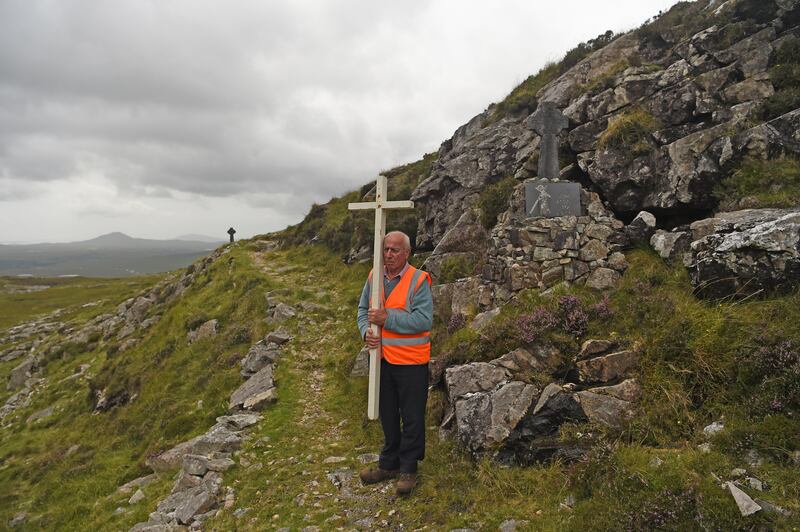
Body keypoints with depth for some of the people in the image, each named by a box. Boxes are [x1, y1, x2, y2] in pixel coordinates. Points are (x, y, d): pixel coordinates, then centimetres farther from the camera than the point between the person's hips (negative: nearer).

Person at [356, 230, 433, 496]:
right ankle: (389, 464, 36)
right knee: (387, 415, 19)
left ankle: (408, 469, 24)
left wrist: (388, 318, -24)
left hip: (411, 362, -6)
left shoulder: (418, 280, -14)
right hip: (381, 358, 6)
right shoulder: (374, 276, 4)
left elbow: (424, 320, -22)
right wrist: (366, 331, -9)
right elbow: (363, 309, 11)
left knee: (412, 418, 7)